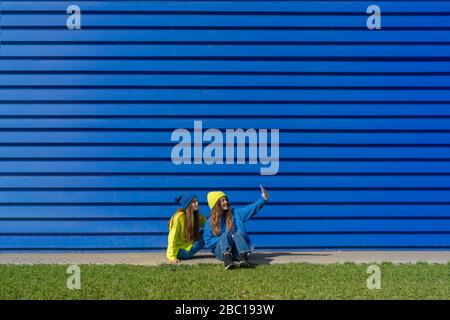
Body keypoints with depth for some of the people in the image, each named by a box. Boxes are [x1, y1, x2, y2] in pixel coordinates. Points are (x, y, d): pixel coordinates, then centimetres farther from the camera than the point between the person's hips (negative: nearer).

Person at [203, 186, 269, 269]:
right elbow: (208, 243, 1)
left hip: (237, 251, 2)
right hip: (221, 252, -2)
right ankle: (227, 259, -55)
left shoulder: (235, 213, 14)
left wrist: (263, 198, -13)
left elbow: (252, 208, 2)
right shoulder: (210, 222, 8)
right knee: (226, 234, -29)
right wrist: (225, 237, -9)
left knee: (238, 233, -27)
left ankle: (243, 258, -52)